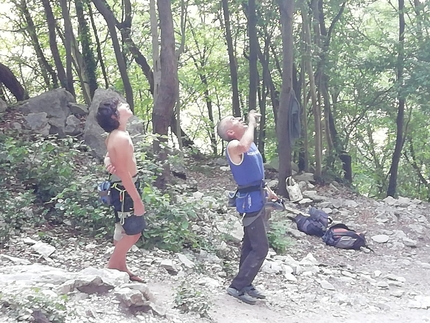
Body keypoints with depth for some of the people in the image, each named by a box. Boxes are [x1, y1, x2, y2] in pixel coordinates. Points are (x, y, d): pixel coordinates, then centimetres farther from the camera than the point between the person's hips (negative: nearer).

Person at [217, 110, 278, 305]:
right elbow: (243, 146, -45)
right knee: (260, 247, -9)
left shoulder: (249, 143, 12)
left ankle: (246, 285, 24)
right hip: (250, 201, -9)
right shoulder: (233, 146, -18)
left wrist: (266, 190, 20)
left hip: (257, 199, 9)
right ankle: (237, 286, -3)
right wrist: (251, 123, -30)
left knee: (250, 245, 15)